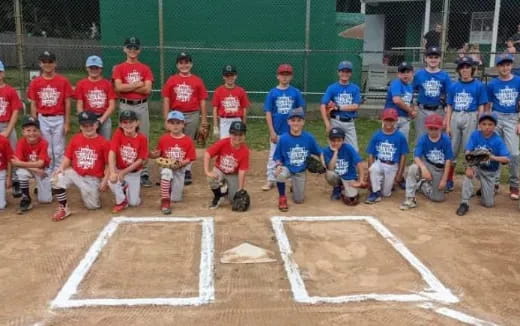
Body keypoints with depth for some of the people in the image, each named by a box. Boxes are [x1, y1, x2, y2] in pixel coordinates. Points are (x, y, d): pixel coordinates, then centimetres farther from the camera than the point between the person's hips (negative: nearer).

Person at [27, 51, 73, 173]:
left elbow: (67, 103, 0)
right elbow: (33, 105, 6)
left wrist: (67, 123, -4)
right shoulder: (35, 82, 3)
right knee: (46, 150, 9)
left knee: (58, 150, 3)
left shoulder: (63, 81, -2)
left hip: (59, 119, -1)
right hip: (42, 120, 2)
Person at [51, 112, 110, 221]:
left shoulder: (103, 142, -8)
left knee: (92, 206, -2)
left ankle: (92, 193, 36)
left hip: (93, 179, -2)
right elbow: (68, 157, 2)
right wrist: (61, 167, -17)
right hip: (75, 174, 2)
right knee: (57, 178, -26)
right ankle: (63, 208, -9)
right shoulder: (75, 139, 0)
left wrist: (105, 180, -11)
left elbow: (108, 164, -4)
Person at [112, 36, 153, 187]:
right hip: (125, 106, -1)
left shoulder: (145, 68, 6)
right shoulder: (119, 68, 4)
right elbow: (118, 87, -11)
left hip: (142, 106, 1)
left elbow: (148, 89, -7)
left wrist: (128, 87, -10)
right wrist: (138, 85, -8)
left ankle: (144, 173, 8)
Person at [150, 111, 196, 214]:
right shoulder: (163, 139, -3)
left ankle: (175, 186, 39)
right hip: (166, 166, -1)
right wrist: (153, 155, -18)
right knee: (166, 172, -40)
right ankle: (165, 201, -28)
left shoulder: (188, 140, -5)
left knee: (176, 198, 1)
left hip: (180, 169, 1)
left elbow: (190, 158, -4)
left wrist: (183, 162, -24)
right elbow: (158, 154, 5)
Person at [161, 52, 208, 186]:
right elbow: (166, 100, 3)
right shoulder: (171, 80, 3)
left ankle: (187, 171, 14)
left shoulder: (197, 81, 2)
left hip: (192, 116, -1)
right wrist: (166, 118, -3)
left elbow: (202, 101, 3)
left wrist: (204, 119, 0)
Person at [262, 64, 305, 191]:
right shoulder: (272, 93, -2)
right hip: (277, 132, 0)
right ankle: (271, 180, 17)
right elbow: (268, 113, -3)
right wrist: (272, 131, -8)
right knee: (273, 156, 8)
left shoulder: (296, 92, 0)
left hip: (292, 132, 0)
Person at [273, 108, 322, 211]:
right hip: (287, 168, -2)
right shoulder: (283, 138, -15)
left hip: (300, 172, 2)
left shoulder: (309, 137, -11)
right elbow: (278, 157, -6)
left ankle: (294, 185, 40)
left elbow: (319, 153, 2)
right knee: (280, 174, -39)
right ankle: (282, 197, -8)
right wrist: (278, 166, -26)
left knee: (299, 200, 3)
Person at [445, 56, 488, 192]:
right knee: (451, 150, 8)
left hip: (471, 118, -3)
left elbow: (481, 107, -2)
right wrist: (448, 125, 2)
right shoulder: (453, 86, 7)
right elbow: (449, 107, 8)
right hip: (455, 118, 3)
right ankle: (449, 180, 19)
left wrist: (479, 125, -8)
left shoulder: (479, 86, -1)